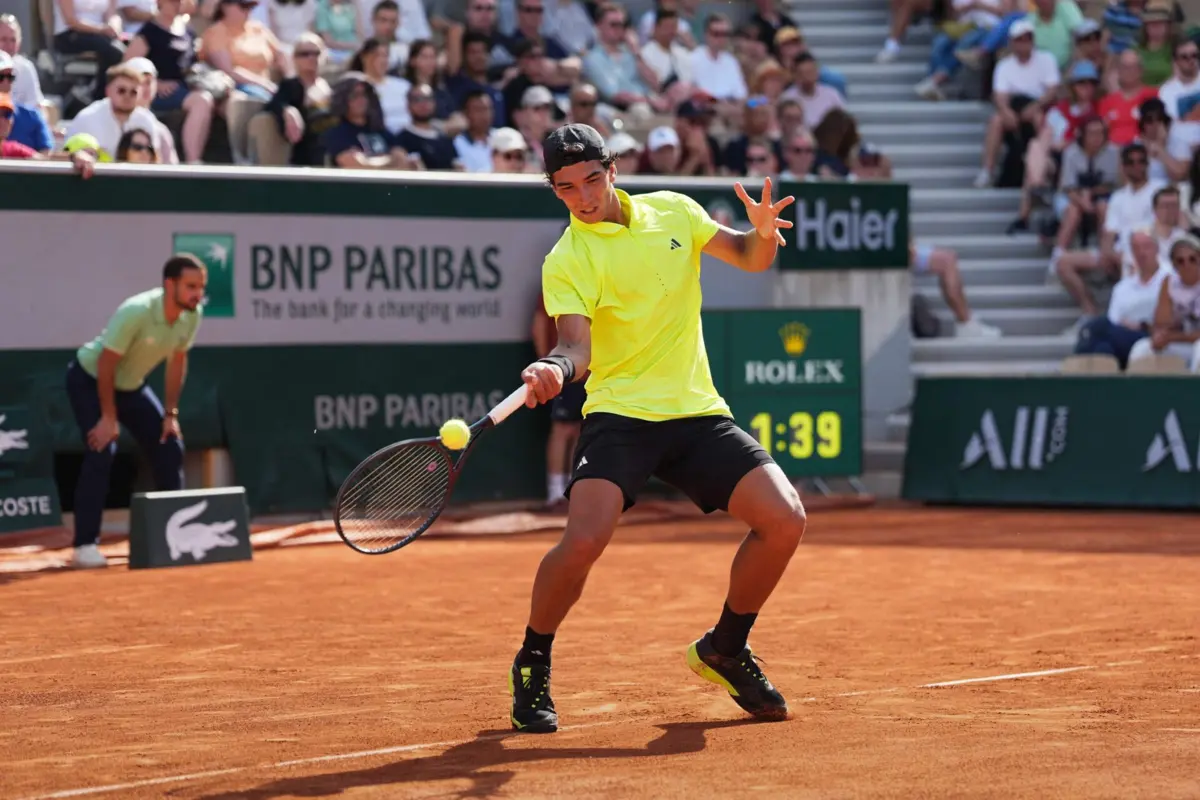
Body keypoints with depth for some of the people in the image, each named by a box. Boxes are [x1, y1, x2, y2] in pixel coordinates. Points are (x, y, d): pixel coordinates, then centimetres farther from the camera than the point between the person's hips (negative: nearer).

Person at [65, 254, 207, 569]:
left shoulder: (192, 314, -15)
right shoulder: (136, 312, -35)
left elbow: (177, 361, 0)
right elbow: (106, 364, -28)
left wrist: (171, 413, -1)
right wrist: (108, 417, -24)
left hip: (131, 384, 7)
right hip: (90, 379, -7)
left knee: (170, 446, 0)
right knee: (102, 449, -23)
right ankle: (85, 546, -20)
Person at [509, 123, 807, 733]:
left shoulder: (673, 212, 9)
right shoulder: (566, 262, -6)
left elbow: (749, 259, 14)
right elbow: (577, 346, -18)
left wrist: (763, 232, -10)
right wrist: (554, 368, -42)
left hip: (697, 412, 4)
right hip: (619, 414, -4)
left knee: (784, 520, -11)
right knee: (583, 540, -26)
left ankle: (724, 649, 14)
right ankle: (532, 667, 1)